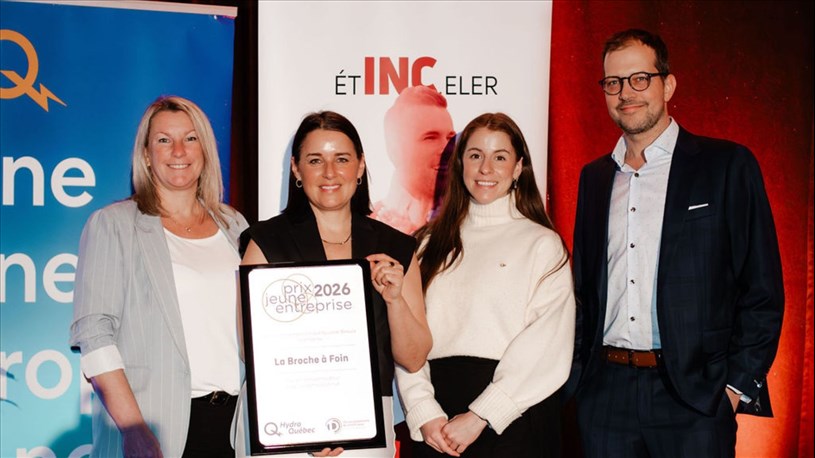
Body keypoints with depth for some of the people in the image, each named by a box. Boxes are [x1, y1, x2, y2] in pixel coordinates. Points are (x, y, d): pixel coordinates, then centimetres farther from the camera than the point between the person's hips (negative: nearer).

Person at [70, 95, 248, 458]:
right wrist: (133, 427, -18)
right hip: (157, 426, -4)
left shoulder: (233, 225, 12)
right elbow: (94, 332, -9)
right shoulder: (113, 224, -1)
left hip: (237, 417, 4)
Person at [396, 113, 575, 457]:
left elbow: (546, 348, -9)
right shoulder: (431, 242, 10)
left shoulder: (542, 244, 0)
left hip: (513, 417, -3)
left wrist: (478, 417, -13)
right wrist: (423, 413, -10)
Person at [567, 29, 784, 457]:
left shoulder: (728, 165, -1)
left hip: (694, 400, -4)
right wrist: (575, 373, 7)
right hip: (605, 394, 4)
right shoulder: (594, 177, 13)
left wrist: (738, 384, -9)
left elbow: (762, 288, -3)